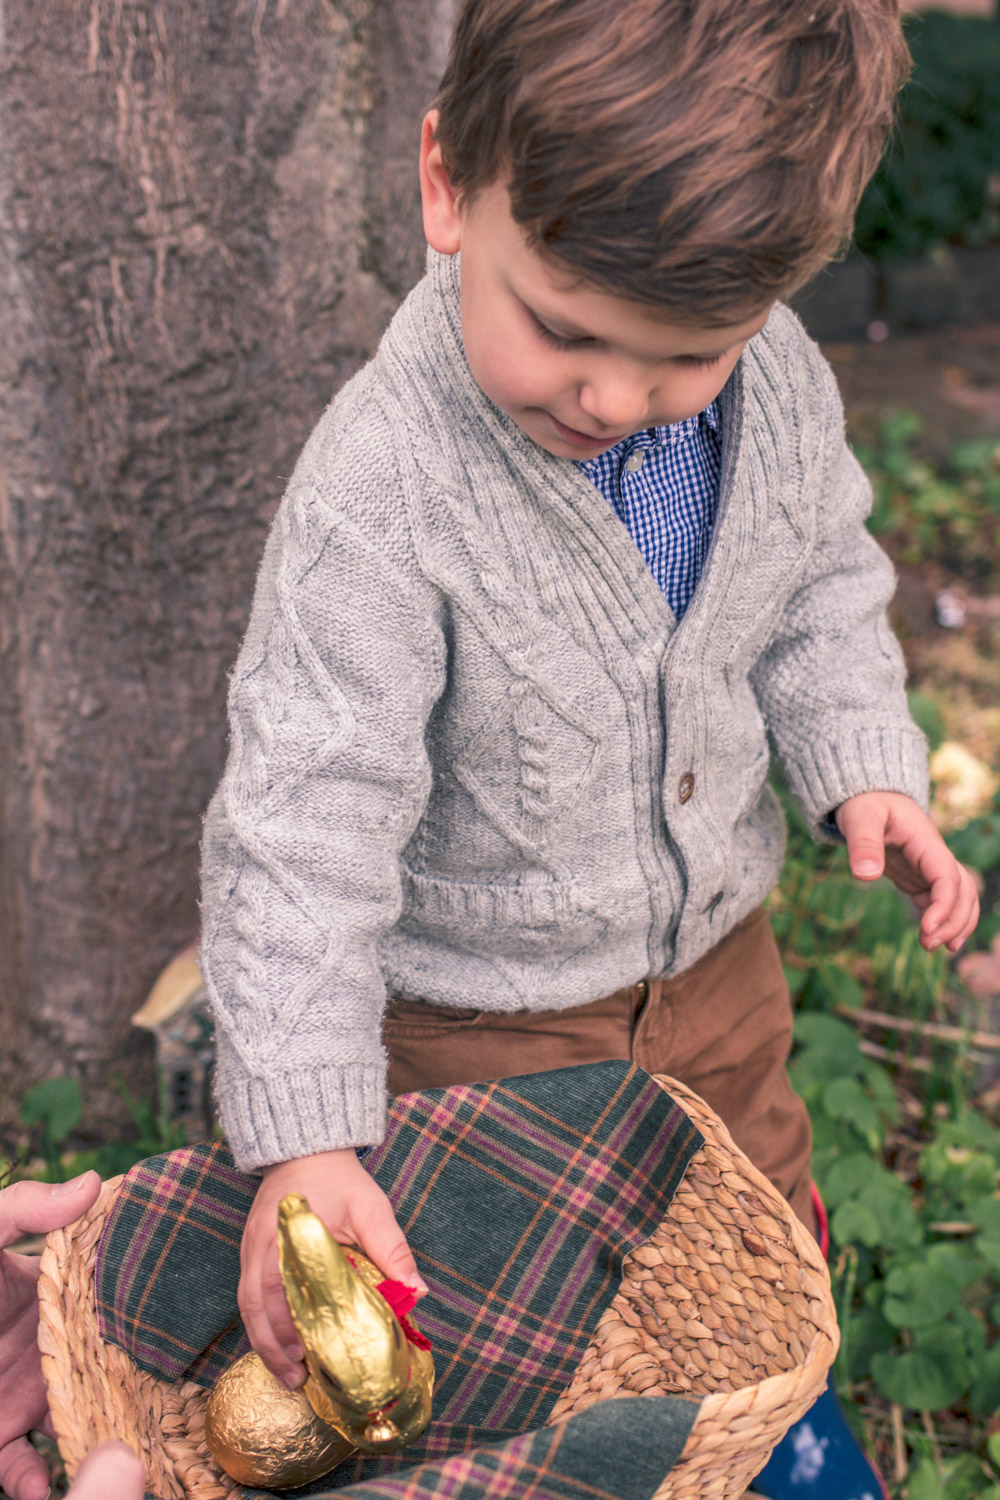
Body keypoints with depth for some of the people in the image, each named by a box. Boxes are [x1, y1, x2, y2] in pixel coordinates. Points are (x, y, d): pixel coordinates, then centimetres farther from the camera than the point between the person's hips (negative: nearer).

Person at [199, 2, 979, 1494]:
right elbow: (304, 826, -31)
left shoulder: (779, 381, -16)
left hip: (711, 948, 6)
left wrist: (862, 764, -9)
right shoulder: (380, 499, -34)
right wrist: (304, 1140, -32)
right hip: (481, 1007, -5)